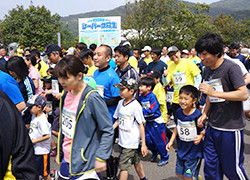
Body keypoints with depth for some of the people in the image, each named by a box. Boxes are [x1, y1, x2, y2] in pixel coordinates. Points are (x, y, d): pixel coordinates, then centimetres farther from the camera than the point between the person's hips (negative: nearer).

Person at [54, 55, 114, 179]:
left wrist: (101, 157, -18)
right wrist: (59, 151, 18)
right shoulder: (66, 94, 3)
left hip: (83, 163, -7)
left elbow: (107, 131, -17)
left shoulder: (92, 98, -20)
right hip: (66, 159, 7)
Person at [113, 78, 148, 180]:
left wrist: (143, 145, -13)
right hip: (122, 140, 7)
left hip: (131, 142, -7)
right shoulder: (120, 103, 4)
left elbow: (141, 125, -14)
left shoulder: (135, 106, -17)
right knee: (136, 162, 21)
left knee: (123, 166, -5)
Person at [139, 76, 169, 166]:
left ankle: (164, 157, 22)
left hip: (156, 122, -7)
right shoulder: (141, 96, 2)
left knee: (160, 141, 4)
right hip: (148, 122, 7)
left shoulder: (152, 97, -21)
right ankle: (154, 152, 40)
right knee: (148, 139, 13)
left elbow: (151, 111, -24)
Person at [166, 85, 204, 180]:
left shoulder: (197, 115, -22)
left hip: (194, 151, -6)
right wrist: (171, 141, 7)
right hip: (181, 149, 6)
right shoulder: (178, 112, -5)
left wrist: (200, 136, -33)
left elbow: (203, 130, -12)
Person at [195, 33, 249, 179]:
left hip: (231, 128, -7)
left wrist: (214, 92, -24)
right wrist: (204, 114, 7)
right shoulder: (208, 70, 10)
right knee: (211, 168, 13)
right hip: (212, 127, 7)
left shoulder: (231, 67, -14)